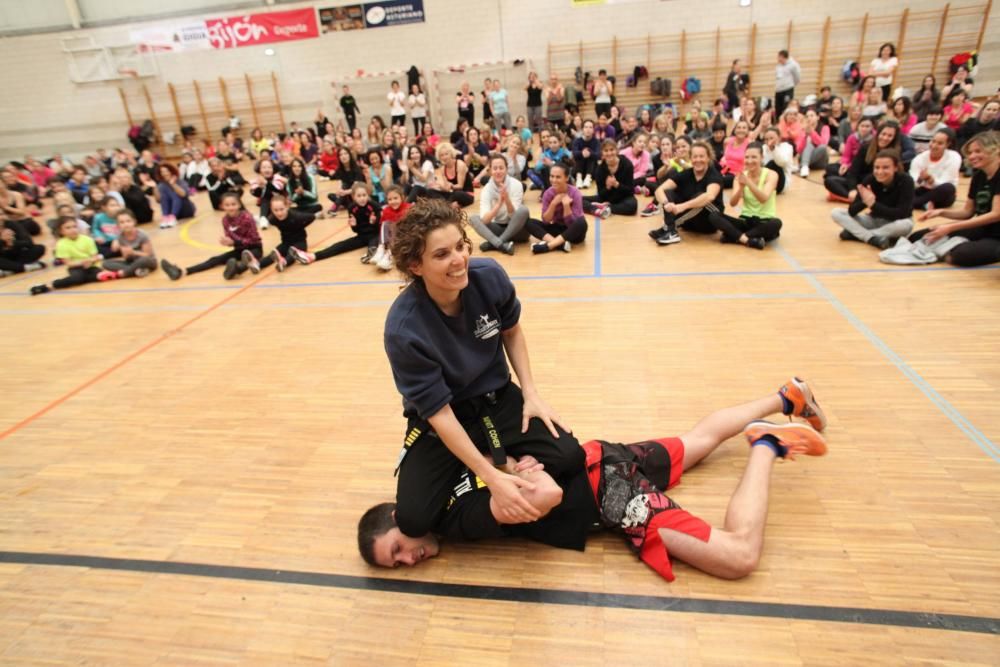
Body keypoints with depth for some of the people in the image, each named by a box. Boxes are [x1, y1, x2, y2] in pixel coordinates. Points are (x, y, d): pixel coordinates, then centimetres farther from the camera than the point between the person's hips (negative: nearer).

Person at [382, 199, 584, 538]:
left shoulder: (489, 276, -18)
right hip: (440, 418, -2)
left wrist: (530, 394, -5)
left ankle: (498, 456, 11)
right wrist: (492, 478, -26)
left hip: (497, 397, 3)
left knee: (568, 456, -17)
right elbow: (439, 411, -23)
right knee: (413, 519, -14)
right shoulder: (404, 329, -29)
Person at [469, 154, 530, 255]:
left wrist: (507, 199, -38)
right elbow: (484, 219, -22)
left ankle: (493, 243, -26)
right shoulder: (487, 189, -9)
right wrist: (499, 203, -36)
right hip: (498, 228, 2)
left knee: (523, 209, -31)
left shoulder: (516, 184, -14)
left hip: (516, 229, -2)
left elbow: (514, 215, -20)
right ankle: (502, 245, -39)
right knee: (473, 218, -18)